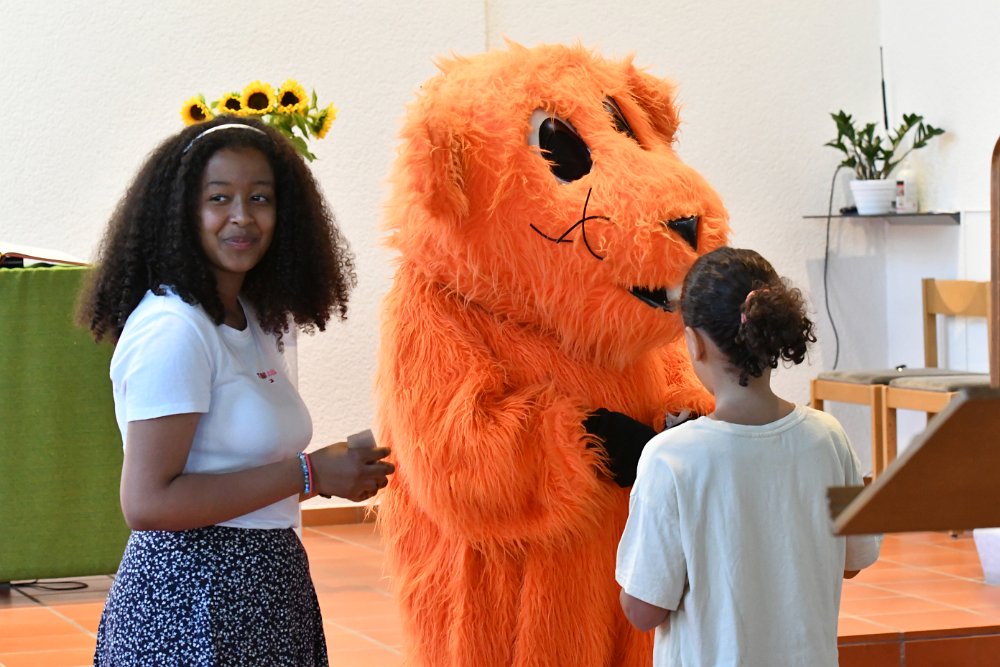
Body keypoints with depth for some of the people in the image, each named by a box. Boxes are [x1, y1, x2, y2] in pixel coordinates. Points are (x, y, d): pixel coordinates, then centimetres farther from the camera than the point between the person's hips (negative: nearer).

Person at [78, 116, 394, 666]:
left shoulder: (254, 322, 12)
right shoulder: (172, 331, -16)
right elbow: (147, 502, -22)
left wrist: (340, 471, 1)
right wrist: (307, 474, -18)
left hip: (262, 594, 9)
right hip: (190, 605, -9)